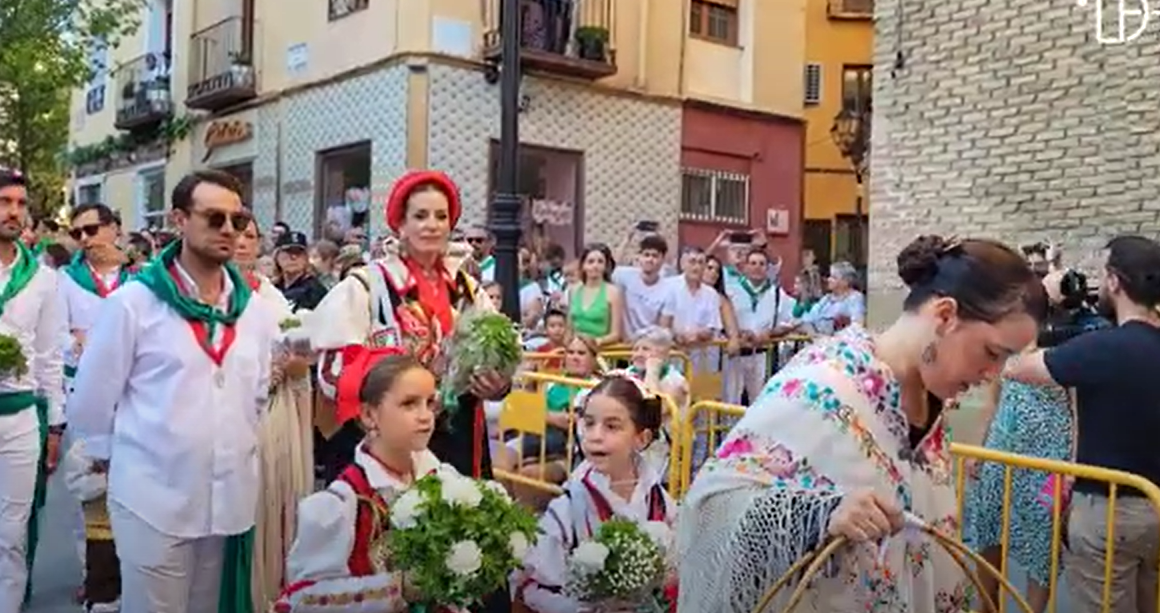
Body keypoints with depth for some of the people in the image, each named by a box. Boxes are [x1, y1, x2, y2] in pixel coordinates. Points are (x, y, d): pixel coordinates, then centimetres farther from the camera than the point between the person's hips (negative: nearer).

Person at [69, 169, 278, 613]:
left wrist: (238, 443, 10)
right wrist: (109, 454, 8)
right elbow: (93, 394, -2)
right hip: (153, 499, -4)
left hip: (231, 498, 4)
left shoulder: (253, 309, 5)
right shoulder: (133, 302, -8)